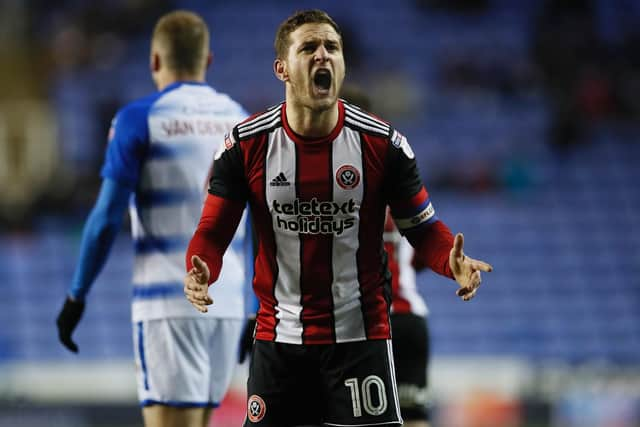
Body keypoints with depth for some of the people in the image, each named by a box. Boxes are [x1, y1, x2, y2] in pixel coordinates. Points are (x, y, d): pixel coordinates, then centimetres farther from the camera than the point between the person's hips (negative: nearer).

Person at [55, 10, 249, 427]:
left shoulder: (140, 118, -6)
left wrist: (76, 297, -1)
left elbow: (107, 218, -9)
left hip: (169, 303, -5)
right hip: (227, 301, 6)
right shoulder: (238, 118, 10)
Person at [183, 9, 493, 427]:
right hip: (278, 340, 1)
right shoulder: (246, 145, -5)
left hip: (360, 338, -1)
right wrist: (199, 272, -23)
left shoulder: (383, 143, -6)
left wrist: (452, 262, -21)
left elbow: (422, 228, 1)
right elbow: (214, 231, -1)